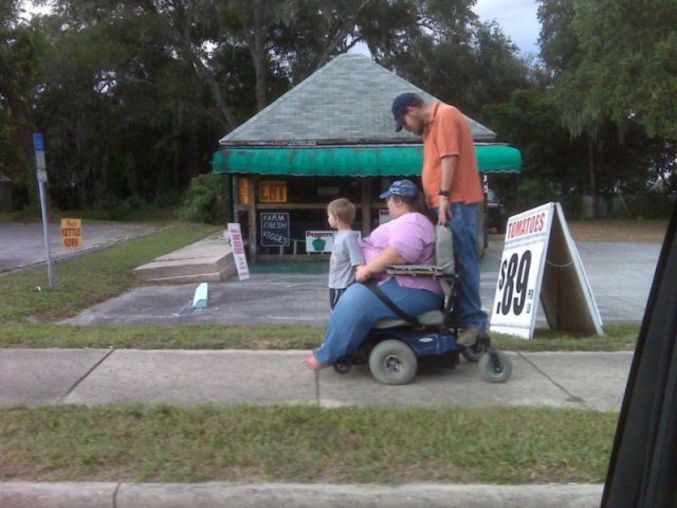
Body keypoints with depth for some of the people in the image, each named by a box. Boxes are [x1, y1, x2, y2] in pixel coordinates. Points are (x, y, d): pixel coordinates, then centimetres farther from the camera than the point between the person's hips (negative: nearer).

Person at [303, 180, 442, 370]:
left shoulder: (411, 223, -14)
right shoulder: (407, 221, 21)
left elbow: (397, 255, -28)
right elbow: (391, 250, 29)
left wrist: (368, 269, -20)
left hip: (411, 292, -12)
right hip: (399, 285, 12)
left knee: (356, 301, -24)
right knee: (354, 295, 15)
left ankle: (326, 356, -16)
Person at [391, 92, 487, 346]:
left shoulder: (445, 115, -7)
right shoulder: (431, 123, 23)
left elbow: (450, 157, -17)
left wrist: (444, 195, -20)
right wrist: (437, 198, 16)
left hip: (456, 202, -10)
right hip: (445, 203, 10)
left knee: (463, 260, -9)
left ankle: (473, 319, -5)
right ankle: (462, 315, 14)